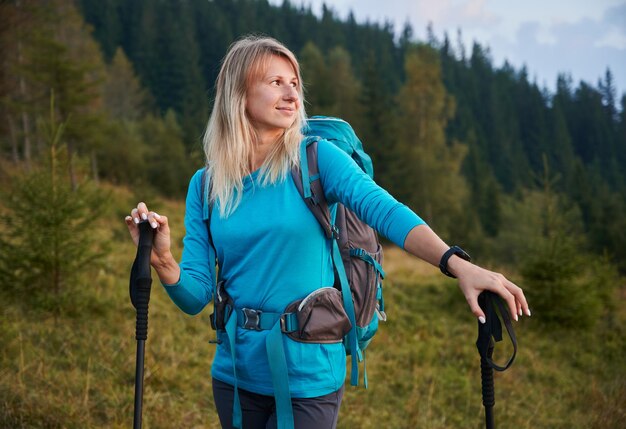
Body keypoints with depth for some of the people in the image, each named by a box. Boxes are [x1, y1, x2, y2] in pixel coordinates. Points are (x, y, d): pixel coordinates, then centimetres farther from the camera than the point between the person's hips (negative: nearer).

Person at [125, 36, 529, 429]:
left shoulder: (317, 159, -7)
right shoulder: (205, 186, 1)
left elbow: (386, 211, -23)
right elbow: (196, 296, 0)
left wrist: (458, 265, -37)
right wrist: (162, 260, -20)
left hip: (309, 378, -3)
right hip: (235, 376, 4)